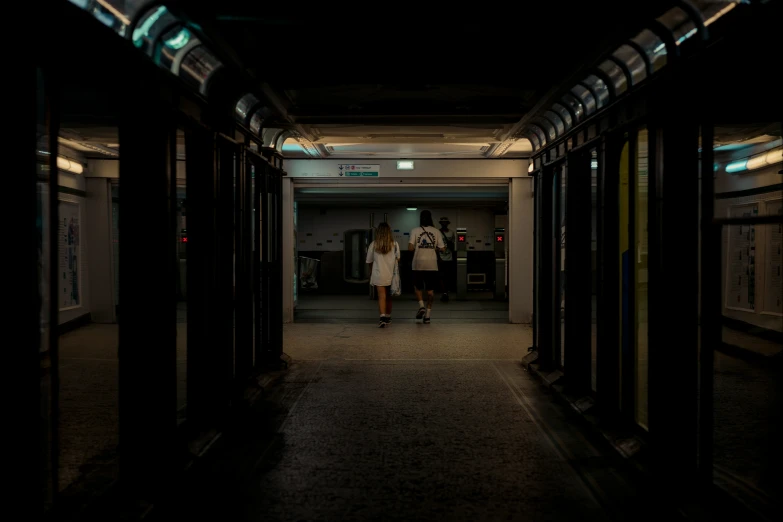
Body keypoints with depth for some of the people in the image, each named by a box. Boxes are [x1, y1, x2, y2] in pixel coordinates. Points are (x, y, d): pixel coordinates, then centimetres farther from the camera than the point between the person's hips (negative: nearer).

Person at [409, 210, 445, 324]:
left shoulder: (415, 231, -3)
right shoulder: (436, 232, 1)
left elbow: (410, 248, -9)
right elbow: (441, 248, 0)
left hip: (418, 264, -1)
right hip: (432, 264, 1)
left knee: (417, 286, 18)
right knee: (430, 289, 8)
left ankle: (421, 306, -3)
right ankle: (427, 314, 8)